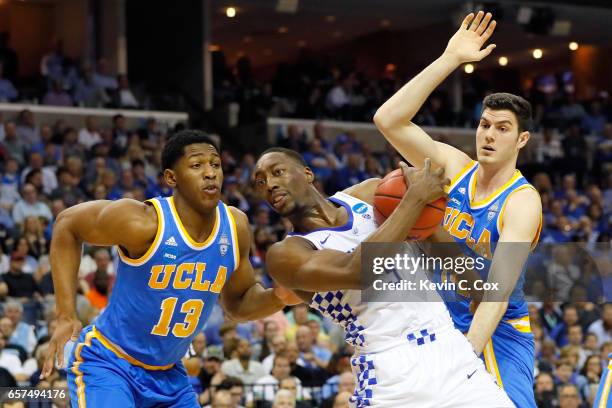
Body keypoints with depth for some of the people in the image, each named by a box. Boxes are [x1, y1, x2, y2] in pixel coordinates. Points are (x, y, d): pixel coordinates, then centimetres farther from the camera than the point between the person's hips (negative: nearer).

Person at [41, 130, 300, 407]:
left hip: (168, 374, 7)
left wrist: (278, 297, -14)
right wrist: (66, 315, -14)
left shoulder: (235, 227, -6)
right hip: (107, 364, -6)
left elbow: (237, 303, 9)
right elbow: (67, 224, -8)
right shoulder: (143, 222, -23)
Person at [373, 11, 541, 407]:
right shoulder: (454, 167, 0)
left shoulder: (522, 201, -16)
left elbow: (499, 290, -25)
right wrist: (449, 60, -15)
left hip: (496, 334, -5)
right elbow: (388, 119, -10)